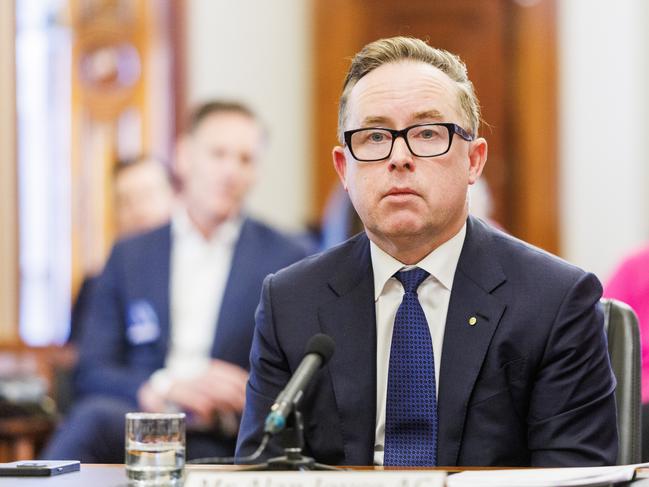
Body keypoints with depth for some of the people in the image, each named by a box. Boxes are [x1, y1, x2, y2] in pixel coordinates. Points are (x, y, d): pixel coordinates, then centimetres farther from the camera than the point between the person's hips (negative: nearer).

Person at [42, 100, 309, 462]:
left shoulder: (285, 261, 11)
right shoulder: (130, 256, 17)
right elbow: (93, 373, 9)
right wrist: (164, 389, -11)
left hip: (221, 445, -2)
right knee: (96, 415, -38)